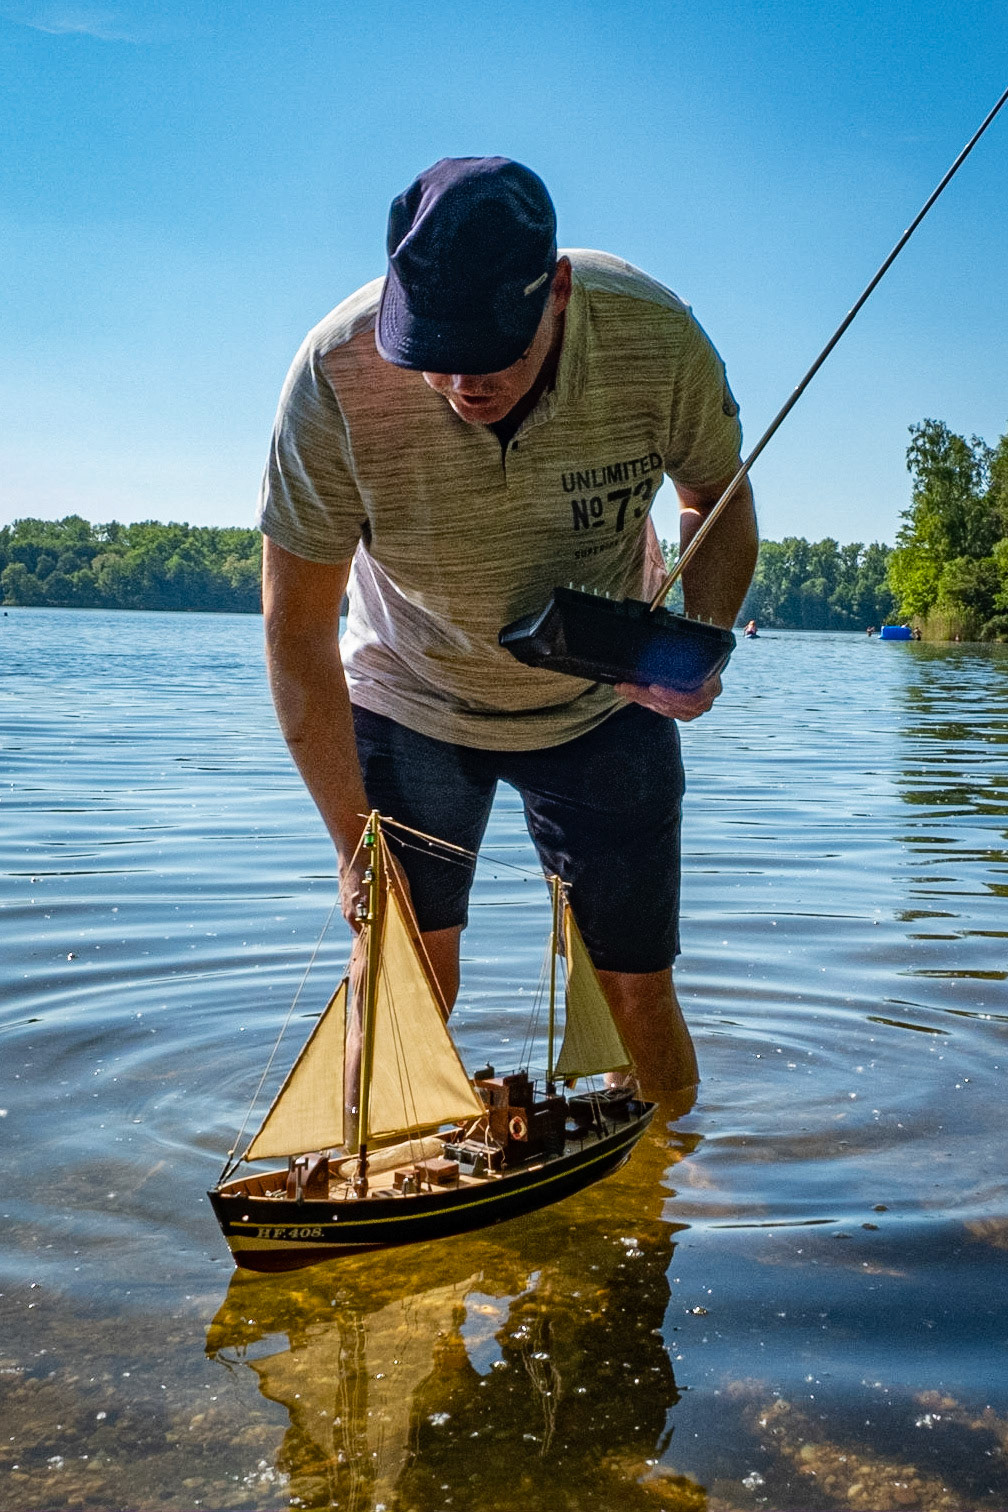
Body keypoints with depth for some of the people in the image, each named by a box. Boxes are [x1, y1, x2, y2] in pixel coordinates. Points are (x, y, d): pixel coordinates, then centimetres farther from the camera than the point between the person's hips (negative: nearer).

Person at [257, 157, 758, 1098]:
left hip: (604, 706, 1)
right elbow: (297, 629, -19)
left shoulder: (657, 340, -25)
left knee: (636, 993, 1)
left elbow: (719, 498, -3)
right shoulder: (337, 376, -29)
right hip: (407, 706, 0)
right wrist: (354, 841, -18)